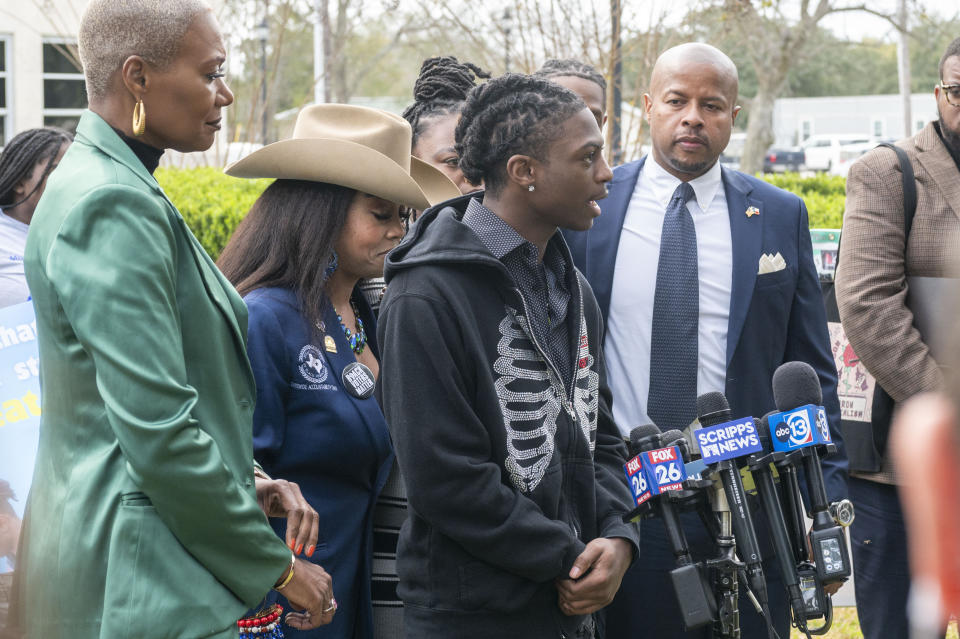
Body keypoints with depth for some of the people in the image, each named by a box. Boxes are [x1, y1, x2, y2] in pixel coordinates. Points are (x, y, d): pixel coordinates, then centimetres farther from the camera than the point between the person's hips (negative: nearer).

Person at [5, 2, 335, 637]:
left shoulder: (123, 190, 13)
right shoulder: (113, 208, -18)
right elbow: (158, 433, -23)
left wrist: (248, 484, 6)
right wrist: (276, 566, -14)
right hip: (138, 585, -10)